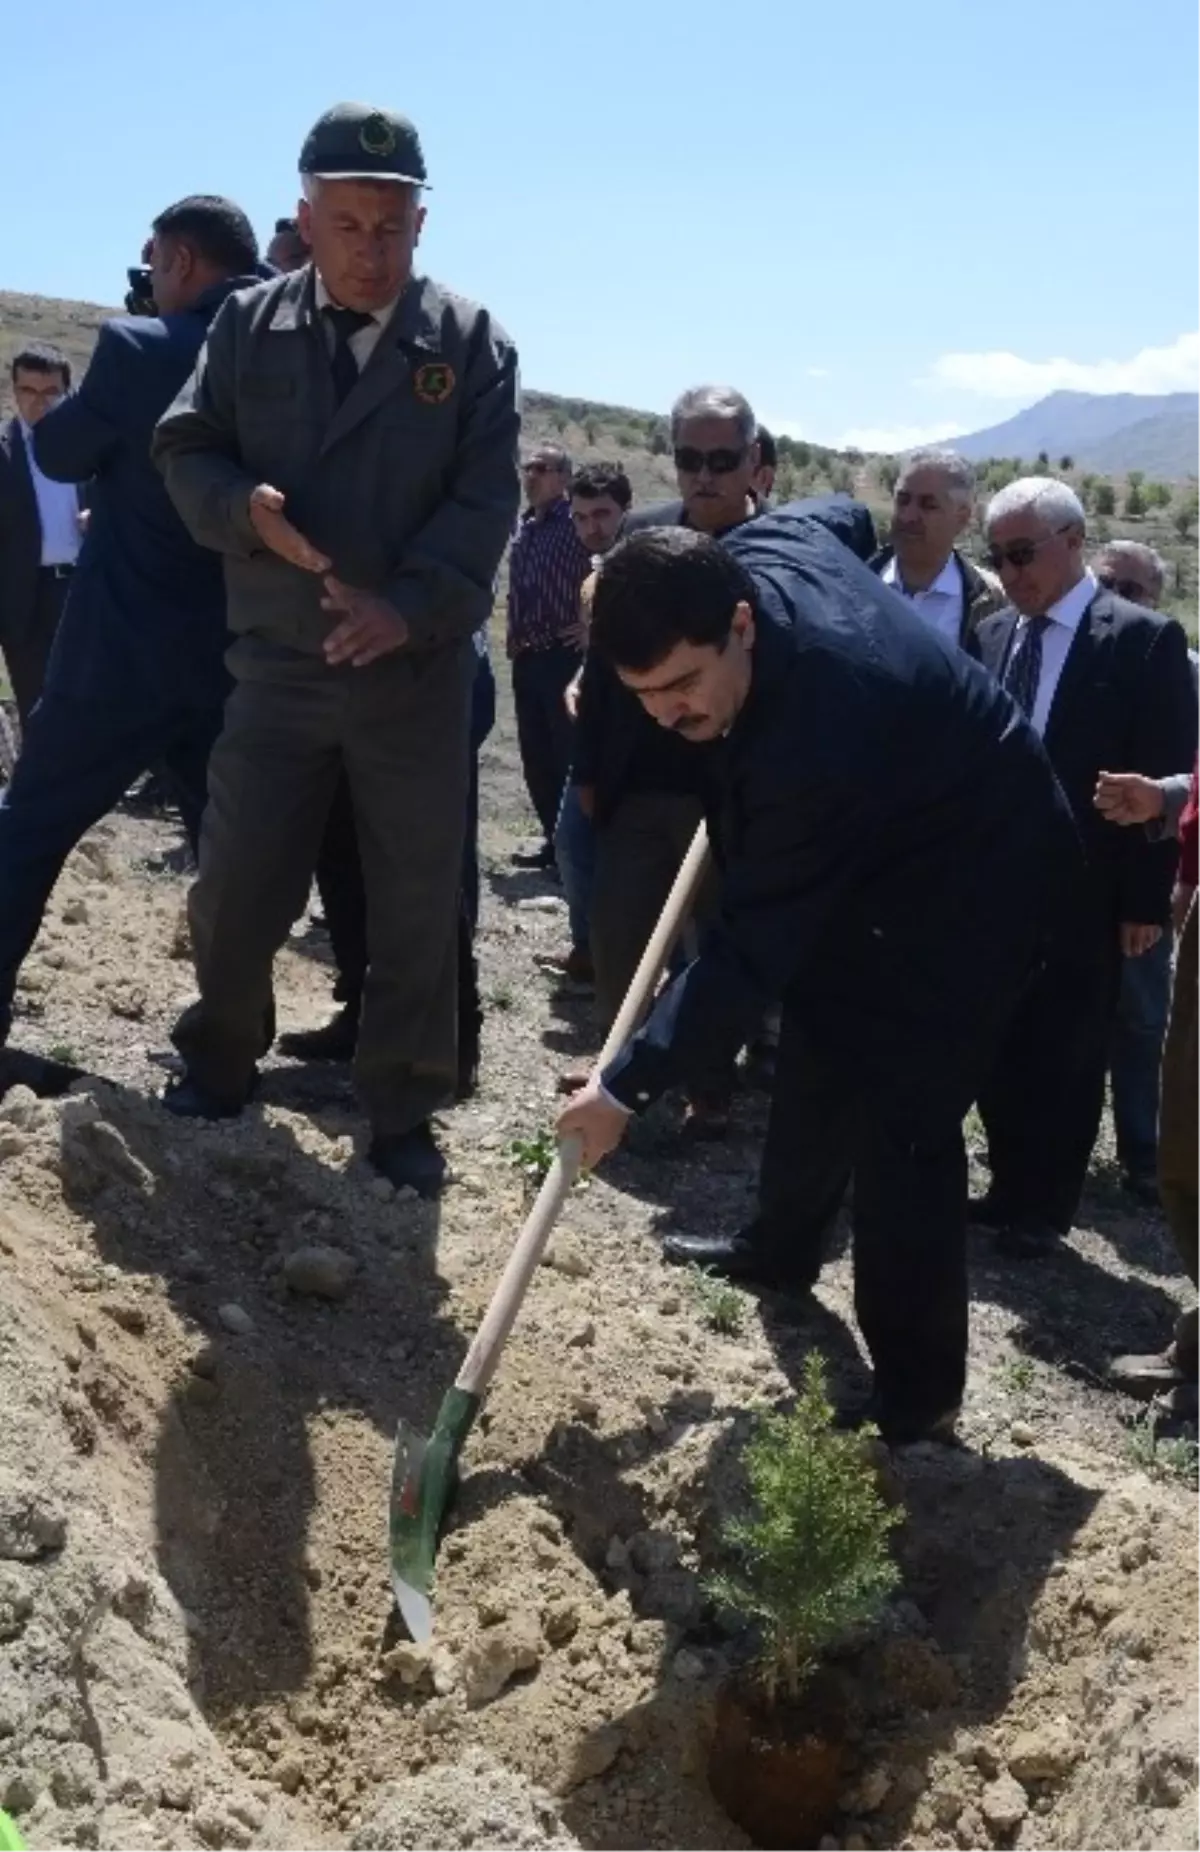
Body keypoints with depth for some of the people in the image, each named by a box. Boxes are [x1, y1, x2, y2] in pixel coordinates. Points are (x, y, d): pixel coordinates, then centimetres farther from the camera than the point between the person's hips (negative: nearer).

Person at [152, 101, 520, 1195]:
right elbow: (187, 450, 7)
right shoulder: (250, 324, 7)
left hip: (419, 671, -1)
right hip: (279, 662, 2)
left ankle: (403, 1115, 18)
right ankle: (220, 1057, 31)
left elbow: (486, 501, -7)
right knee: (236, 883, 6)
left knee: (417, 902, 4)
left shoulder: (471, 343, 1)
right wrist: (248, 513, -15)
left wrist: (409, 606, -21)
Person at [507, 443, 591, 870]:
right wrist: (514, 637, 15)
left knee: (568, 753, -4)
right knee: (535, 755, 10)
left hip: (564, 655, -7)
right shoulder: (523, 526, 14)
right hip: (525, 657, 8)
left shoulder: (575, 524, -9)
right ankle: (554, 838, 19)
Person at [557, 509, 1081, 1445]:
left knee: (901, 1117, -12)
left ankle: (917, 1395, -1)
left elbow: (751, 951, -34)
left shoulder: (816, 741, -42)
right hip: (885, 840, 10)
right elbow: (836, 513, 8)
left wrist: (629, 1086, -26)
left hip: (972, 878, -10)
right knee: (821, 1049, 20)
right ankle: (782, 1245, 41)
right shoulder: (761, 547, -18)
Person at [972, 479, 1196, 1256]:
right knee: (997, 1051, 12)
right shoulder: (992, 635, 8)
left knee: (1066, 1059, 6)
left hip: (1084, 894, -5)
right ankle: (1009, 1189, 28)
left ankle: (1045, 1210, 20)